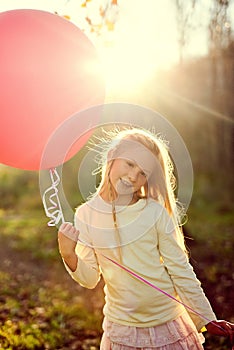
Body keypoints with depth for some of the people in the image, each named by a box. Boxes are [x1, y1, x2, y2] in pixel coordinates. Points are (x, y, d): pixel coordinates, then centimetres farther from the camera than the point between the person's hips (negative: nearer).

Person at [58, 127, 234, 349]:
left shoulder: (155, 213, -16)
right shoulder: (86, 215, -9)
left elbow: (181, 271, -6)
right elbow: (90, 279, -3)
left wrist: (207, 319, 0)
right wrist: (69, 256, -22)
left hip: (168, 324, -1)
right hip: (120, 329, 1)